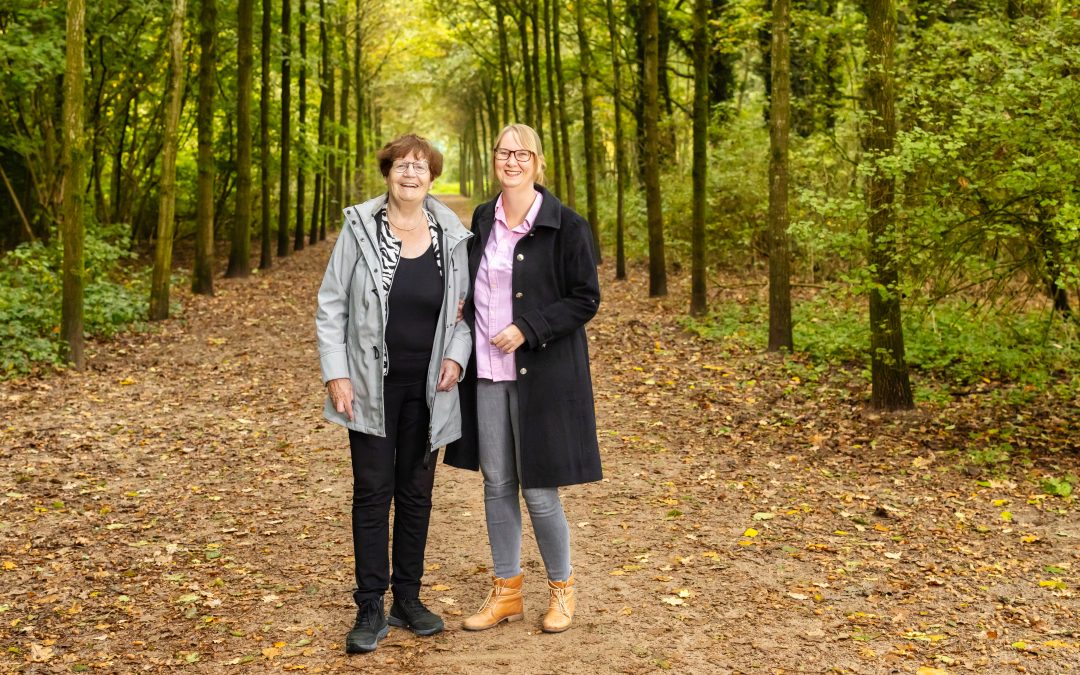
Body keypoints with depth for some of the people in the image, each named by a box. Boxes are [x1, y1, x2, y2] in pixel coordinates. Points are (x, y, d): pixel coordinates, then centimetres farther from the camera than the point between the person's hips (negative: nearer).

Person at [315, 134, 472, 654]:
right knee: (372, 492, 2)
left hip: (428, 389, 2)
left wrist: (456, 355, -6)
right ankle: (370, 608, 11)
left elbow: (467, 306, 10)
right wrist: (336, 374, -9)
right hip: (372, 386, -2)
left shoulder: (452, 235, 1)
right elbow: (331, 305, -3)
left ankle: (408, 597, 23)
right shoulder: (360, 228, -5)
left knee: (416, 492, 11)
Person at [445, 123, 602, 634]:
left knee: (539, 490, -1)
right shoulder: (482, 220, 9)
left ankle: (561, 588, 20)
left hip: (541, 374, -5)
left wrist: (528, 329, -17)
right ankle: (506, 591, 24)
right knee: (496, 484, 10)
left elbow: (586, 298, -8)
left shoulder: (565, 225, -8)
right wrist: (465, 308, 2)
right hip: (487, 372, 5)